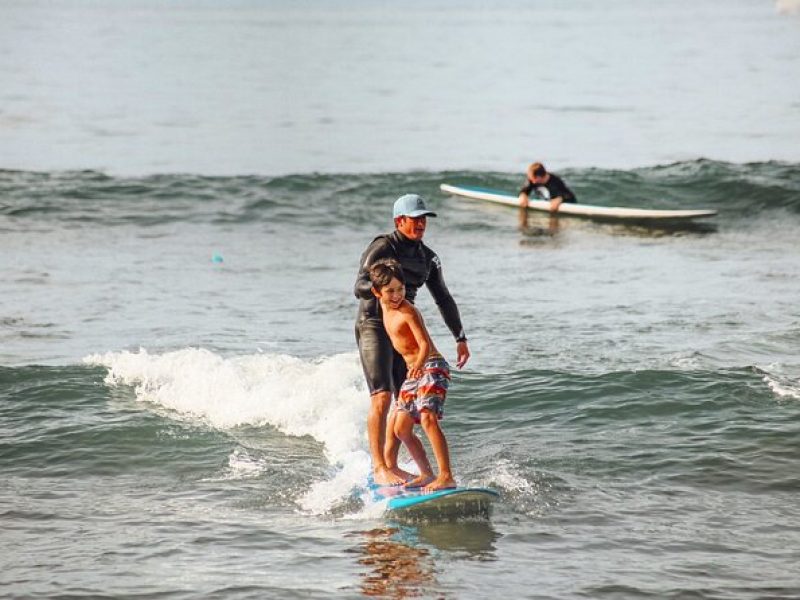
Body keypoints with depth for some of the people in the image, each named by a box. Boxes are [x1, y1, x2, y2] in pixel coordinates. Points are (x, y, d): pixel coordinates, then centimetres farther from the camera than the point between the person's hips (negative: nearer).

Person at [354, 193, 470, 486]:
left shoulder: (427, 257, 11)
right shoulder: (382, 248, -10)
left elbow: (443, 299, 19)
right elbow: (359, 287, -18)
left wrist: (460, 338, 17)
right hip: (373, 326, -7)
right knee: (381, 397, -17)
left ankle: (390, 463, 16)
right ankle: (378, 468, -17)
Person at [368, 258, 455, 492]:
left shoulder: (407, 312, -16)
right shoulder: (384, 307, 6)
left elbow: (425, 344, -24)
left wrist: (418, 365, -42)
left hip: (432, 367, -9)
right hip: (413, 373, 9)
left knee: (428, 418, -26)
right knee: (399, 429, 8)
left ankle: (447, 477, -32)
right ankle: (426, 474, 18)